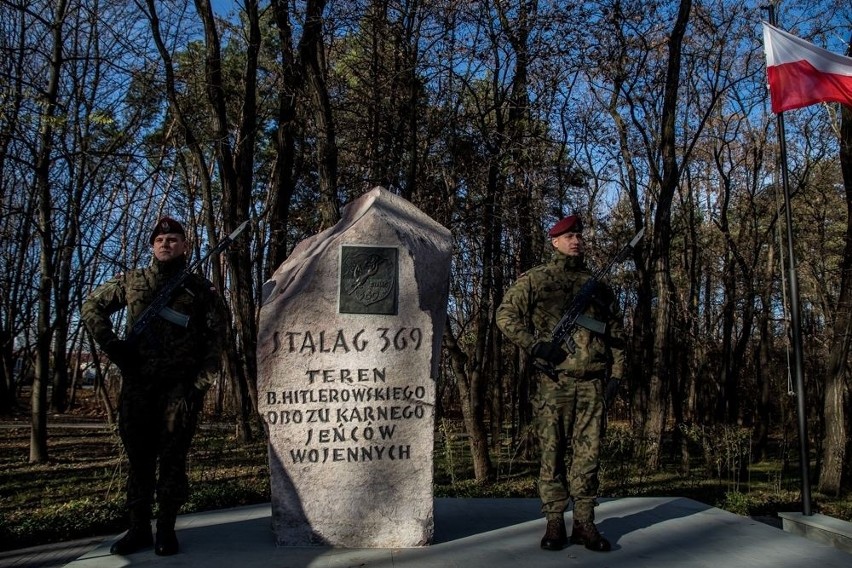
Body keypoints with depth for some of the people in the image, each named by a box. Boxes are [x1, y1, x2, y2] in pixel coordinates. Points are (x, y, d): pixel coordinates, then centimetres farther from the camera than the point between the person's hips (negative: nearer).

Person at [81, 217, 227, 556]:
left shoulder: (201, 290, 6)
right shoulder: (131, 281, 12)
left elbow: (215, 338, 2)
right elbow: (91, 307, 16)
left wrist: (200, 383, -8)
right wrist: (111, 344, 1)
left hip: (180, 386, -2)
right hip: (137, 382, 2)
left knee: (173, 457, 0)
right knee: (139, 455, 7)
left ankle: (166, 529, 9)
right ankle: (138, 528, 16)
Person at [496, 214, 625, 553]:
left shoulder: (598, 286, 17)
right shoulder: (535, 280, 6)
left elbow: (616, 331, 19)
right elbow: (506, 315, 0)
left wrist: (616, 372, 9)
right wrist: (535, 345, -12)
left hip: (592, 383, 3)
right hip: (553, 382, -3)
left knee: (587, 454, 4)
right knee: (552, 453, 1)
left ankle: (584, 523, 13)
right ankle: (555, 523, 10)